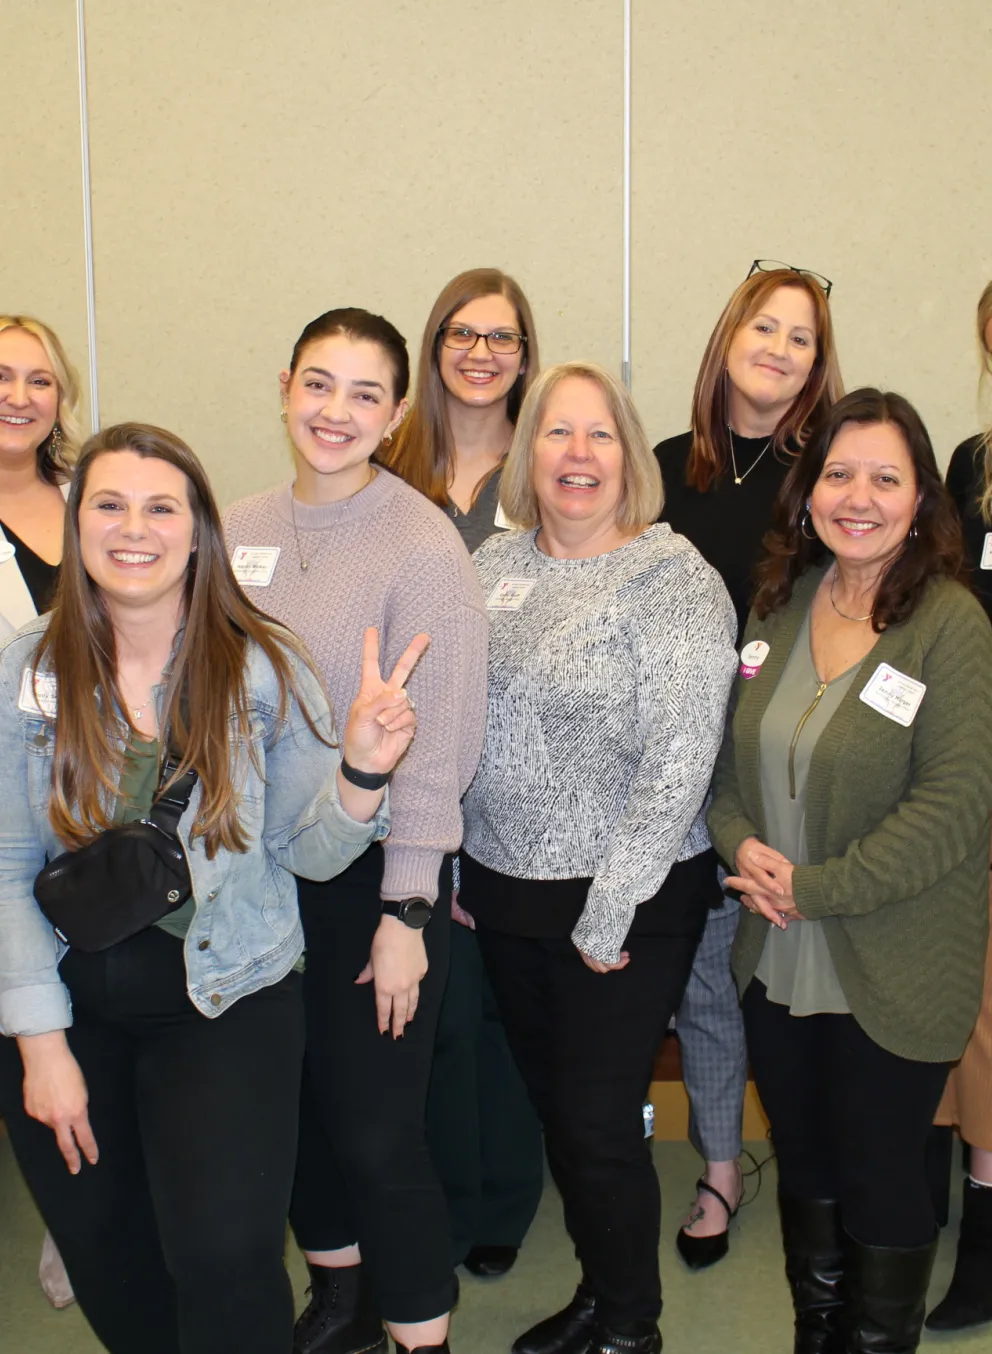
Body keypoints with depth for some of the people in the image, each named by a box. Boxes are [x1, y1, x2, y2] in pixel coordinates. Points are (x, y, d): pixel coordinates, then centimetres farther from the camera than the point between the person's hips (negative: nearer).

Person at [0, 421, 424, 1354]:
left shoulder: (265, 667, -8)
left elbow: (310, 852, -8)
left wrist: (361, 768, -27)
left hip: (224, 1000, -1)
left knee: (225, 1262, -12)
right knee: (106, 1263, 16)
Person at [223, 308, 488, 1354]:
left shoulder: (421, 545, -13)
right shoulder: (241, 529, 4)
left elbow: (436, 745, -14)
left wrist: (404, 913, -14)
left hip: (375, 873, -5)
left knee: (375, 1128, 1)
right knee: (294, 1103, 19)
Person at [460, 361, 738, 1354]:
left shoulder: (673, 578, -13)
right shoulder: (492, 566, 6)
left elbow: (677, 763, -17)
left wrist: (607, 918, -17)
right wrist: (452, 871, 8)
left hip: (629, 905, -6)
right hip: (502, 892, 6)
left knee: (600, 1125, 3)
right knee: (553, 1108, 17)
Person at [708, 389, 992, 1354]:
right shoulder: (780, 603, 4)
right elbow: (728, 750, 10)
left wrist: (812, 889, -18)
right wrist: (739, 842, -9)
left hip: (890, 979, -5)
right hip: (775, 960, 5)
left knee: (880, 1188, 10)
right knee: (803, 1168, 21)